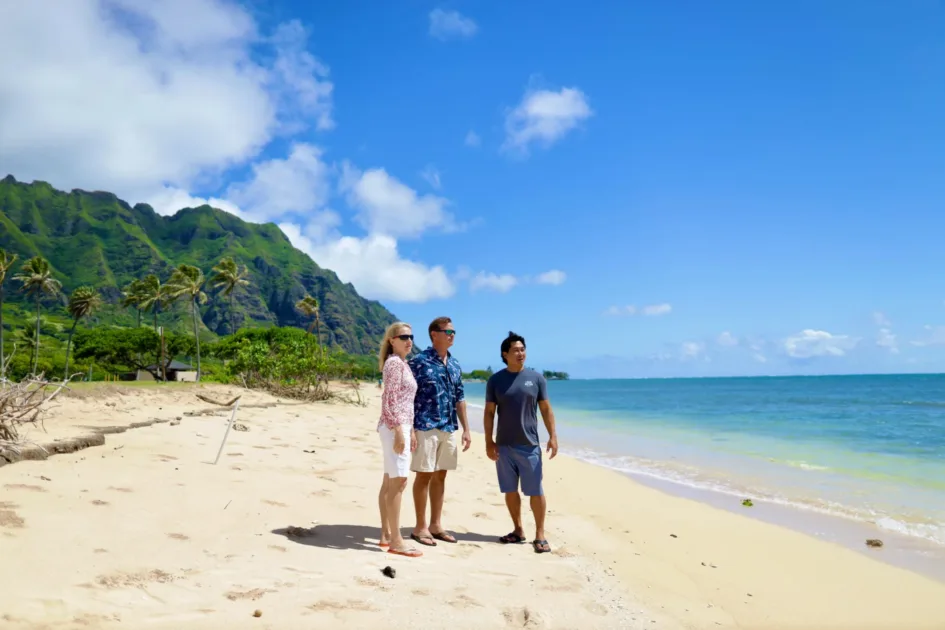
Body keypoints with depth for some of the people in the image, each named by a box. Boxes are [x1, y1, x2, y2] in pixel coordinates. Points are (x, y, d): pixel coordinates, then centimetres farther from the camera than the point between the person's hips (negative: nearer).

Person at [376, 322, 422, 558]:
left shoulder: (403, 363, 18)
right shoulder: (395, 362, -12)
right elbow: (390, 400, -18)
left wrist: (410, 431, 20)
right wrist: (399, 431, -22)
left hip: (401, 426, 10)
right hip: (395, 427, -10)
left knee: (389, 482, 11)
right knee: (398, 482, -9)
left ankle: (386, 535, 17)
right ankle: (396, 541, -5)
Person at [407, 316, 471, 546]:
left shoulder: (454, 364, 11)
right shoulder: (419, 362, -9)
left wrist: (466, 429, 12)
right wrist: (410, 429, -17)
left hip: (449, 429, 7)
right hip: (426, 428, -6)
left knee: (440, 476, 12)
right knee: (424, 475, 1)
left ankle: (436, 525, 21)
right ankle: (420, 527, 11)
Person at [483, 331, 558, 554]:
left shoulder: (536, 378, 1)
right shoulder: (495, 380, 1)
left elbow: (546, 410, 4)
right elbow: (489, 413, 3)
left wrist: (553, 436, -3)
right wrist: (489, 442, -2)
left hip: (529, 445, -1)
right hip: (504, 445, 1)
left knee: (535, 491, 0)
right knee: (510, 490, 10)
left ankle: (540, 535, 10)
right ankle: (518, 530, 24)